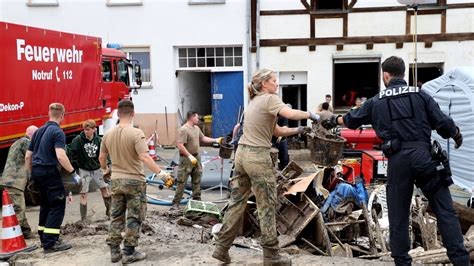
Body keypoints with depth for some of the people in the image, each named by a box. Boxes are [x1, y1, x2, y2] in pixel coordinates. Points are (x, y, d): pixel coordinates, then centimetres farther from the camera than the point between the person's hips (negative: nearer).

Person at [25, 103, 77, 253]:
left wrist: (32, 175, 27)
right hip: (49, 171, -8)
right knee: (57, 206, -3)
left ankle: (44, 238, 25)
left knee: (45, 205, 19)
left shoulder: (39, 131, 15)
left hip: (37, 172, 8)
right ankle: (50, 243, -7)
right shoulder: (57, 132, -10)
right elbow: (60, 156, -23)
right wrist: (73, 173, -15)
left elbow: (28, 156, 17)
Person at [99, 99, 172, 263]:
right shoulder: (136, 133, -18)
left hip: (116, 180, 6)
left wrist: (104, 169, 32)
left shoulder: (108, 134, 2)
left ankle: (114, 251, 19)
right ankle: (129, 253, 8)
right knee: (134, 218, 4)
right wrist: (160, 173, -19)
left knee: (116, 216, 15)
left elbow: (101, 157, 12)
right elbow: (145, 157, -26)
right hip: (134, 181, -5)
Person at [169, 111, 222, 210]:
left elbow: (203, 138, 26)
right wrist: (190, 156, -25)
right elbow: (180, 146, -23)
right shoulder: (183, 130, -17)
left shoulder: (197, 128, 12)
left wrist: (215, 140, 19)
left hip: (196, 157, 9)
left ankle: (197, 200, 26)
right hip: (186, 159, -9)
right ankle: (176, 203, -3)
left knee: (197, 180, 15)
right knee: (181, 182, -7)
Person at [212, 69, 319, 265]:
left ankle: (221, 247, 15)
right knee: (267, 206, 1)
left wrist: (298, 130, 14)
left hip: (242, 153, 9)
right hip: (257, 156, -8)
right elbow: (290, 114, -27)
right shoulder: (270, 99, -7)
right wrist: (310, 114, -11)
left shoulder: (255, 101, 21)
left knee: (237, 201, 13)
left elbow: (276, 131, 19)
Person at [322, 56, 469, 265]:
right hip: (423, 155, -1)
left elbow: (352, 119, 26)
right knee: (445, 211, 3)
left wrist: (334, 120, 46)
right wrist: (457, 136, 23)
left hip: (397, 160, 1)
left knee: (398, 215, 11)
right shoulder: (419, 95, 5)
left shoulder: (376, 101, 11)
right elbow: (443, 123, 2)